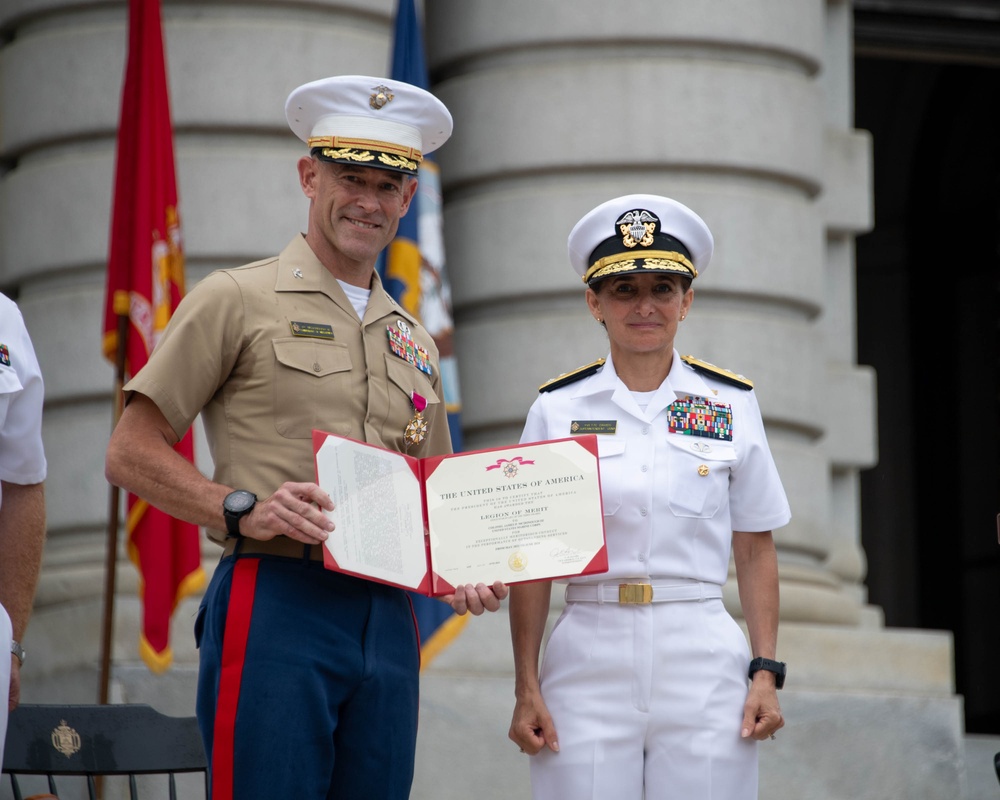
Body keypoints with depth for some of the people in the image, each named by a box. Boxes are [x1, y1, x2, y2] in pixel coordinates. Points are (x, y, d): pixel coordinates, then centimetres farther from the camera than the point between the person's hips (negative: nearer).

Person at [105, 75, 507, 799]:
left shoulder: (413, 344, 22)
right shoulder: (236, 301, 4)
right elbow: (131, 454, -1)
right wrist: (243, 509, -16)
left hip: (387, 622, 6)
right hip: (274, 605, -6)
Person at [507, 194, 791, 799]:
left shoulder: (732, 404, 7)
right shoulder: (558, 409, 6)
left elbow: (756, 552, 9)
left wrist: (767, 672, 0)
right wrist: (527, 689, 1)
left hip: (703, 662, 0)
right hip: (589, 658, 0)